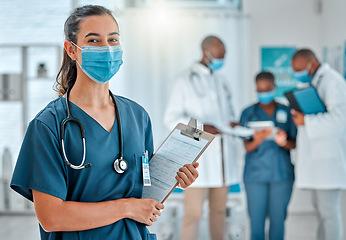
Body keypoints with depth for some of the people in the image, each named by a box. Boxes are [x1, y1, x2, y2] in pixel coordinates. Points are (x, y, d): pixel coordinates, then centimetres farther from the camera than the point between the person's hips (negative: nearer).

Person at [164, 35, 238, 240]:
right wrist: (201, 127, -18)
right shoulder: (186, 81, 0)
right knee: (194, 212, -7)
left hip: (222, 153, 6)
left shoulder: (221, 81, 18)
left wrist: (232, 123, 3)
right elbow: (172, 118, -5)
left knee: (219, 209, 9)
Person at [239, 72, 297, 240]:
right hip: (256, 173, -1)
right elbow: (247, 147, -1)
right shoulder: (248, 113, 5)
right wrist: (258, 141, -23)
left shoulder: (286, 112, 8)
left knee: (278, 218, 2)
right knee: (256, 219, -2)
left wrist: (283, 142, -16)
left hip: (281, 173, 1)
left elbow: (294, 144, 6)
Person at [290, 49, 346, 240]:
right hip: (317, 156, 10)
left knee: (328, 210, -7)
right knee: (320, 206, 13)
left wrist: (306, 121, -20)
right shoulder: (314, 82, 19)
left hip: (329, 157, -10)